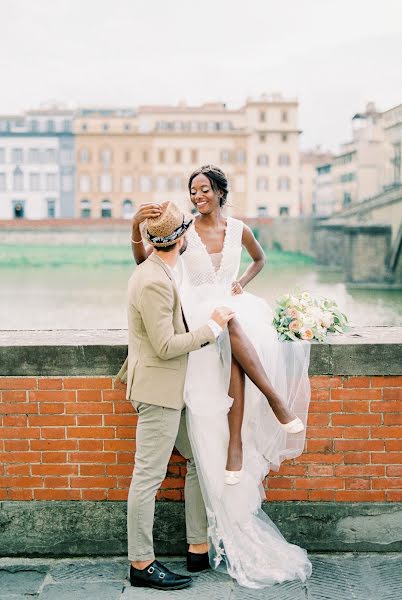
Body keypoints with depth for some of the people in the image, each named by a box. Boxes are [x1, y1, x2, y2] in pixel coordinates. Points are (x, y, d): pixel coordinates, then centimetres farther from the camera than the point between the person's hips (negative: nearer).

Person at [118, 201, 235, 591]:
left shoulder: (156, 272, 11)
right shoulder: (154, 282, -22)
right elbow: (166, 345, -22)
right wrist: (213, 327, -14)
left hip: (171, 389, 11)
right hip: (157, 390, -11)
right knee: (149, 477, -2)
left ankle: (200, 548, 22)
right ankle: (141, 564, 7)